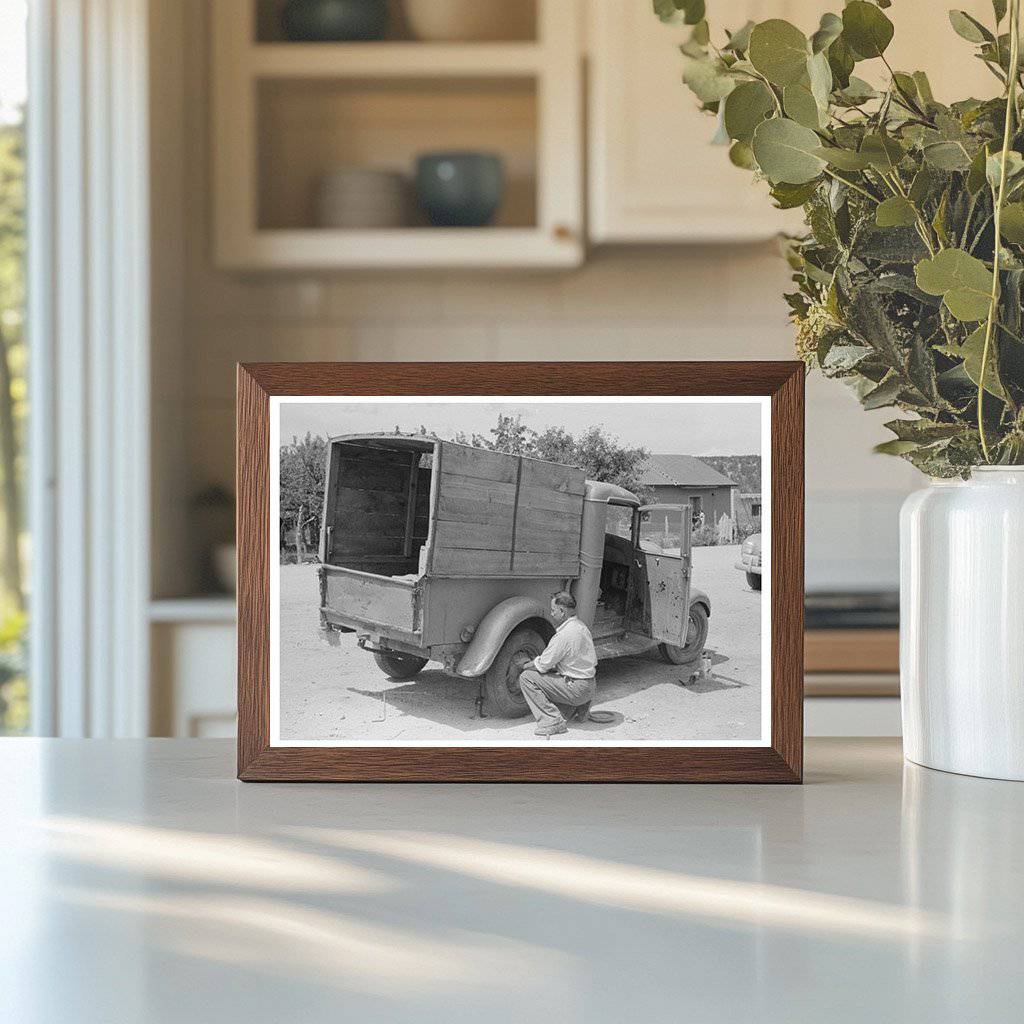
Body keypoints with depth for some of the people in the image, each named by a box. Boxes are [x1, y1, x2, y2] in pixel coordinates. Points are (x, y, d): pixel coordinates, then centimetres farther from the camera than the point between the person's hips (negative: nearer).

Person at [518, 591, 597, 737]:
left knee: (526, 677, -9)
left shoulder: (563, 636, -22)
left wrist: (524, 666, 6)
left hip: (576, 689, -9)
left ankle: (553, 721, -13)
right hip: (591, 686, 9)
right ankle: (582, 706, 17)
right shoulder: (581, 627, 8)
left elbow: (542, 665, -15)